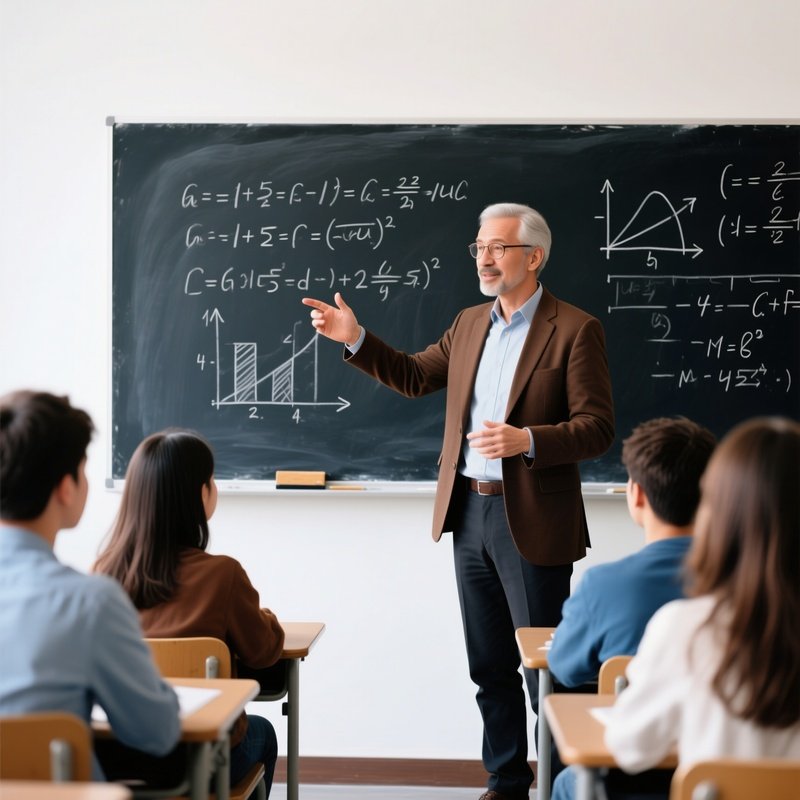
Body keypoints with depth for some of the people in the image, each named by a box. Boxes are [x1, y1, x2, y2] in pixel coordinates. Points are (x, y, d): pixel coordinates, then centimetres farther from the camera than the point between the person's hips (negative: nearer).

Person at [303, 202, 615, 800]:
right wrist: (356, 340, 5)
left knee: (546, 665, 0)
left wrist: (527, 441, -26)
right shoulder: (469, 324, 13)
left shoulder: (574, 330, -9)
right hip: (468, 511, 7)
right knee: (490, 666, 15)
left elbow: (597, 428, -12)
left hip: (531, 521, -7)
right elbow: (415, 376, 18)